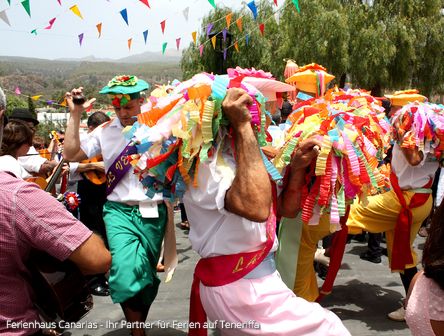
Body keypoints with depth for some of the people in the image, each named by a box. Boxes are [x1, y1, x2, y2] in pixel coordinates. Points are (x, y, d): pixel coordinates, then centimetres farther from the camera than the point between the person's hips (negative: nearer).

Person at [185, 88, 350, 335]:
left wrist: (297, 168, -5)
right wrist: (243, 126, -33)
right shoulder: (206, 162, -19)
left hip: (259, 279, 10)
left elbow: (285, 208, 13)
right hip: (237, 286, -10)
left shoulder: (240, 154, 9)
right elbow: (257, 208, -39)